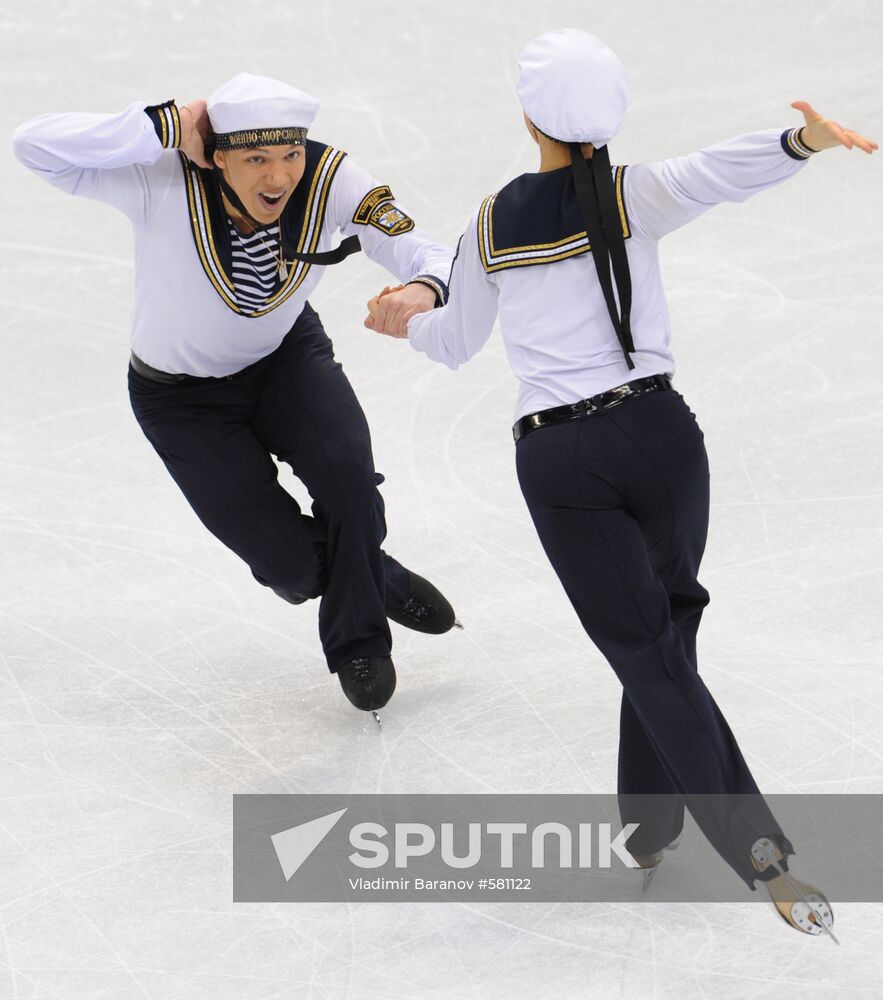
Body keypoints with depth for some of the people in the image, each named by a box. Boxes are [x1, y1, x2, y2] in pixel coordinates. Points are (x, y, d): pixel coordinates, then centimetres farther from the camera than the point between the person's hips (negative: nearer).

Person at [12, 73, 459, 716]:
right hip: (184, 397, -2)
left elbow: (424, 253, -27)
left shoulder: (330, 179, -26)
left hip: (287, 356, 2)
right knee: (293, 563, -10)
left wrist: (423, 289, -51)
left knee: (347, 471, -23)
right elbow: (34, 146, -40)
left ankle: (357, 640, 8)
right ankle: (377, 579, 30)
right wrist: (163, 126, -47)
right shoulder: (167, 180, -33)